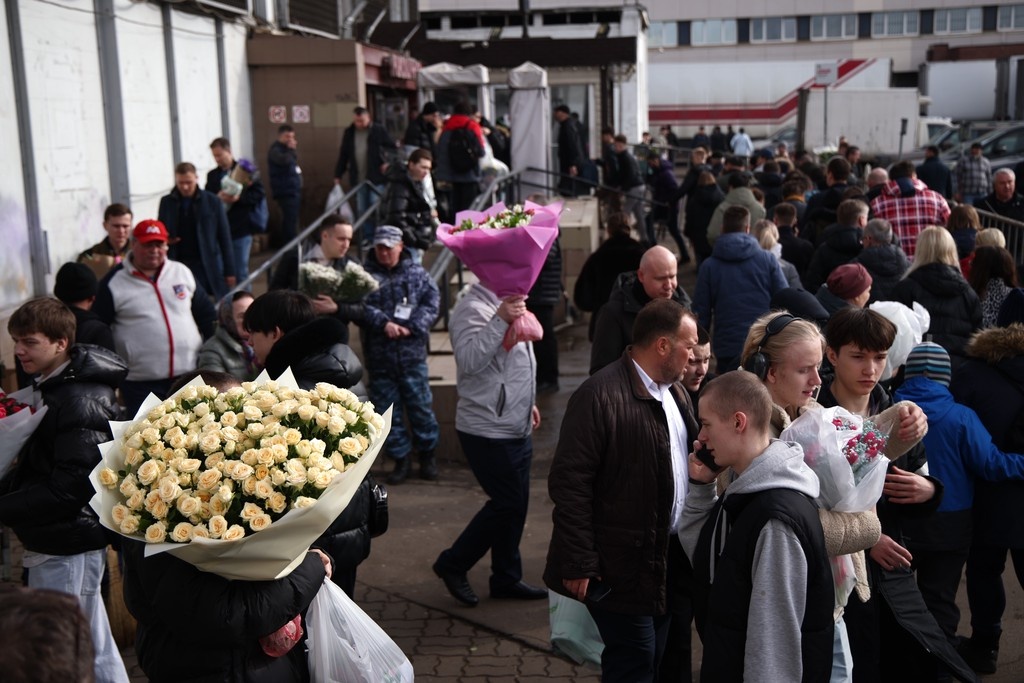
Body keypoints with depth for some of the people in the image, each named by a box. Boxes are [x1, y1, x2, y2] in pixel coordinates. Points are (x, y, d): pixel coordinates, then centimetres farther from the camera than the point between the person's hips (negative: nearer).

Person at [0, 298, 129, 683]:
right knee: (95, 648, 19)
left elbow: (69, 487, -24)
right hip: (59, 541, 10)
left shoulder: (81, 402, -20)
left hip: (66, 548, -10)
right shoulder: (55, 389, 11)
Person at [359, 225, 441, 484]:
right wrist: (384, 323, -22)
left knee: (421, 405, 4)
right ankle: (400, 458, 19)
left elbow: (431, 302, -2)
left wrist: (411, 327, -14)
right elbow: (361, 306, -9)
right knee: (387, 409, 6)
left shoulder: (416, 273, 7)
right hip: (379, 356, 0)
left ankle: (427, 454, 20)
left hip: (412, 353, 0)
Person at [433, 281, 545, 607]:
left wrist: (527, 403, 25)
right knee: (507, 503, -5)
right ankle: (453, 564, 12)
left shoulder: (508, 303, 14)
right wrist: (500, 321, -38)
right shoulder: (473, 309, -17)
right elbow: (469, 360, -33)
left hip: (517, 429, 9)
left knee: (514, 505, 13)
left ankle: (507, 579, 25)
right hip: (488, 431, -9)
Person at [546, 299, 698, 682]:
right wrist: (579, 565, -18)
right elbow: (569, 482, -18)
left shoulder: (675, 392, 11)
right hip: (623, 565, -8)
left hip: (669, 560, 8)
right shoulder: (600, 395, -17)